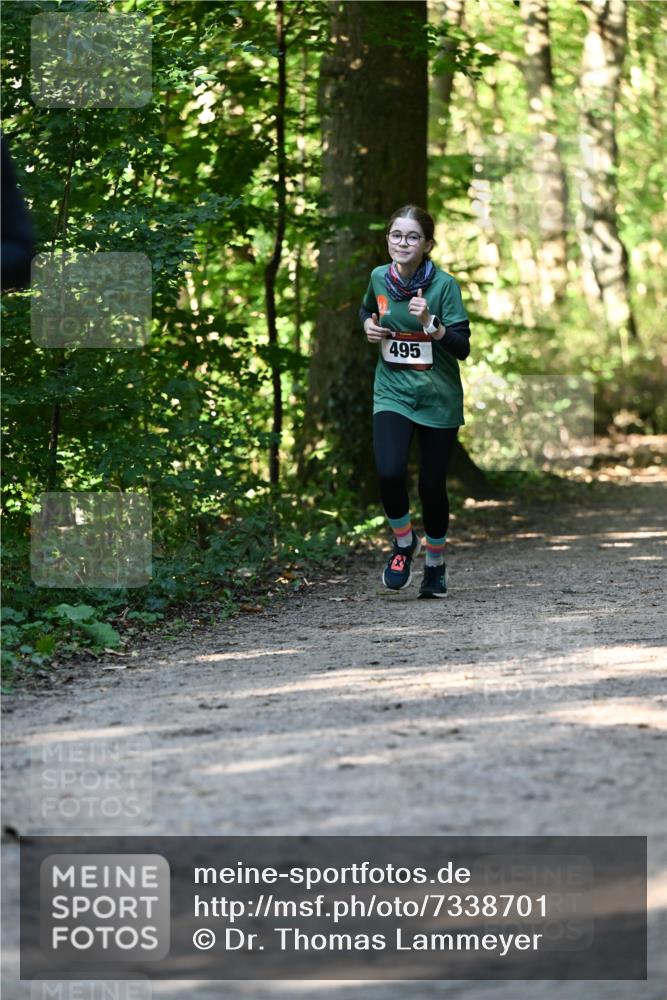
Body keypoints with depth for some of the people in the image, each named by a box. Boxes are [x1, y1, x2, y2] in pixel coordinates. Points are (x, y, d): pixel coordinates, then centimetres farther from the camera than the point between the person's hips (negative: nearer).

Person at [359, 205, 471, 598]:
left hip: (439, 398, -2)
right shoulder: (379, 277, -1)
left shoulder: (444, 285, -13)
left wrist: (429, 323, -30)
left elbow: (462, 348, -15)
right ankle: (404, 543, 10)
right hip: (392, 392, 2)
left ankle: (436, 563, 28)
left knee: (432, 485, 3)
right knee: (390, 473, -20)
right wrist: (369, 326, 0)